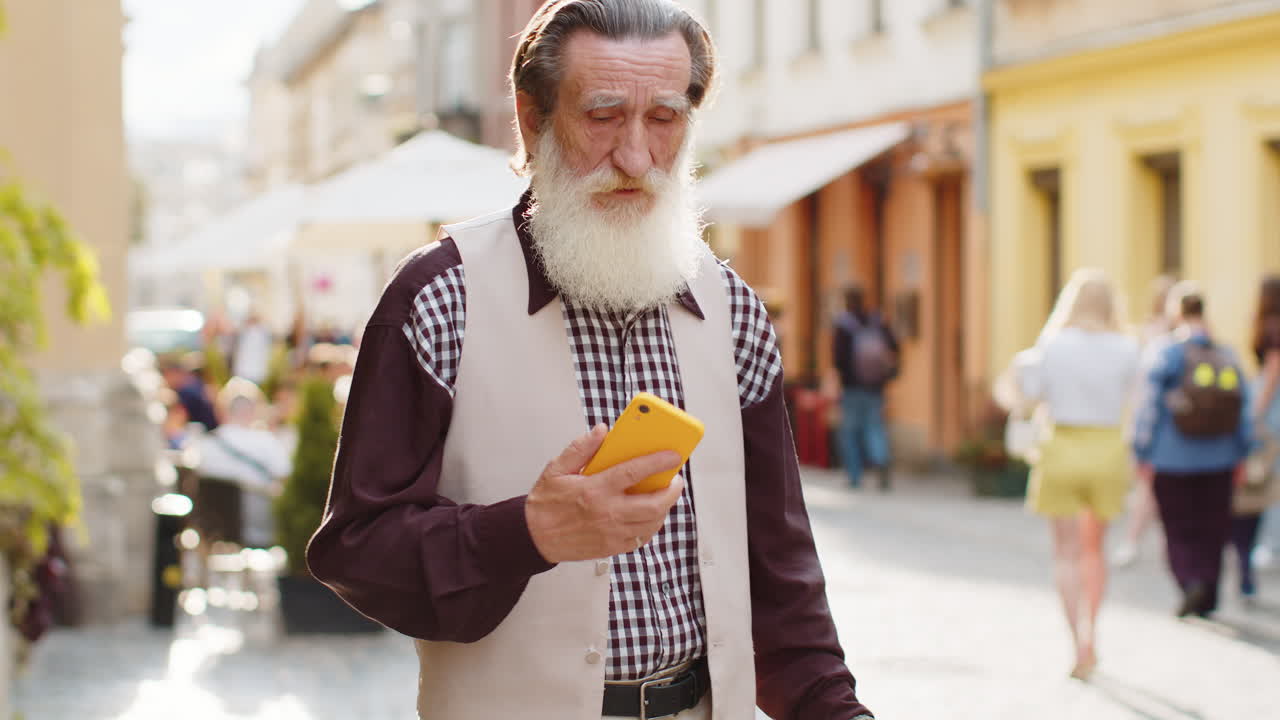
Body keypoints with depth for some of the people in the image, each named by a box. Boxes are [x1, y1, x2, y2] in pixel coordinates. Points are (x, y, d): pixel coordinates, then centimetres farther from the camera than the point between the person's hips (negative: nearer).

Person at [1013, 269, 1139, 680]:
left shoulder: (1054, 345, -9)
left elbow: (1033, 393, -1)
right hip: (1108, 449, 2)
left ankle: (1081, 638, -9)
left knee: (1066, 550, 6)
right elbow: (1126, 391, 7)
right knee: (1094, 547, 18)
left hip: (1063, 447, -2)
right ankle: (1089, 638, 22)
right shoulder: (1126, 349, -6)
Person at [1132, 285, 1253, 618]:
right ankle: (1207, 597, 13)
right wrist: (1241, 454, 16)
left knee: (1179, 529, 6)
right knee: (1211, 529, 12)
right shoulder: (1228, 357, 1)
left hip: (1173, 462, -3)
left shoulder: (1167, 356, -10)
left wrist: (1142, 454, -1)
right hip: (1218, 462, 3)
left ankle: (1192, 582, -14)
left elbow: (1150, 409, -9)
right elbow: (1243, 411, 7)